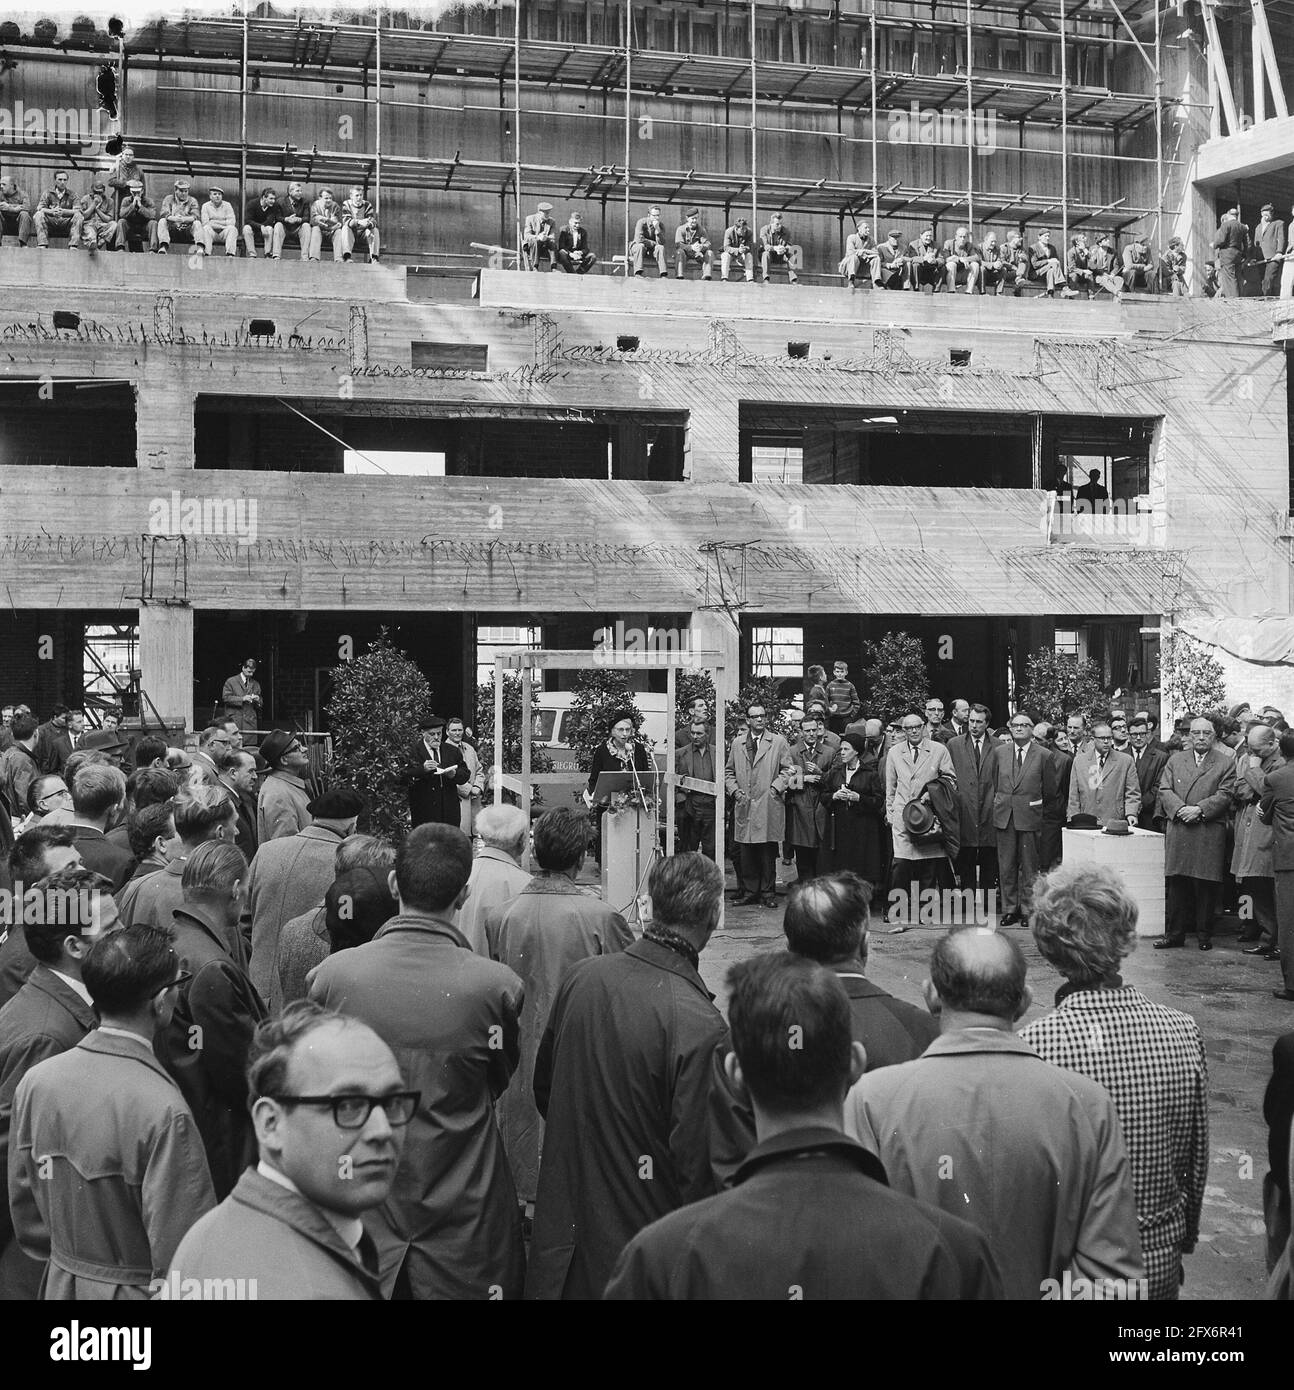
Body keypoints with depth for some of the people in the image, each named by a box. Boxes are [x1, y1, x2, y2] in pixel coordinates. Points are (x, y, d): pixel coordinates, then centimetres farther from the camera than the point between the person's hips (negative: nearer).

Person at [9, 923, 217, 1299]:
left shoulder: (36, 1081, -7)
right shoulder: (165, 1113, -26)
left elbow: (24, 1210, 5)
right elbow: (180, 1255, -23)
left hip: (61, 1284, 6)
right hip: (134, 1293, -5)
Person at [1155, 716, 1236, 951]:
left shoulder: (1226, 762, 7)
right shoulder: (1175, 760, 15)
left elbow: (1225, 795, -3)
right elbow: (1164, 790, 7)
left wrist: (1199, 809, -14)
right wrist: (1180, 809, -10)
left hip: (1210, 833, -2)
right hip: (1178, 832, 2)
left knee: (1206, 885, -1)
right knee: (1176, 883, 3)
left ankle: (1205, 934, 9)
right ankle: (1175, 933, 10)